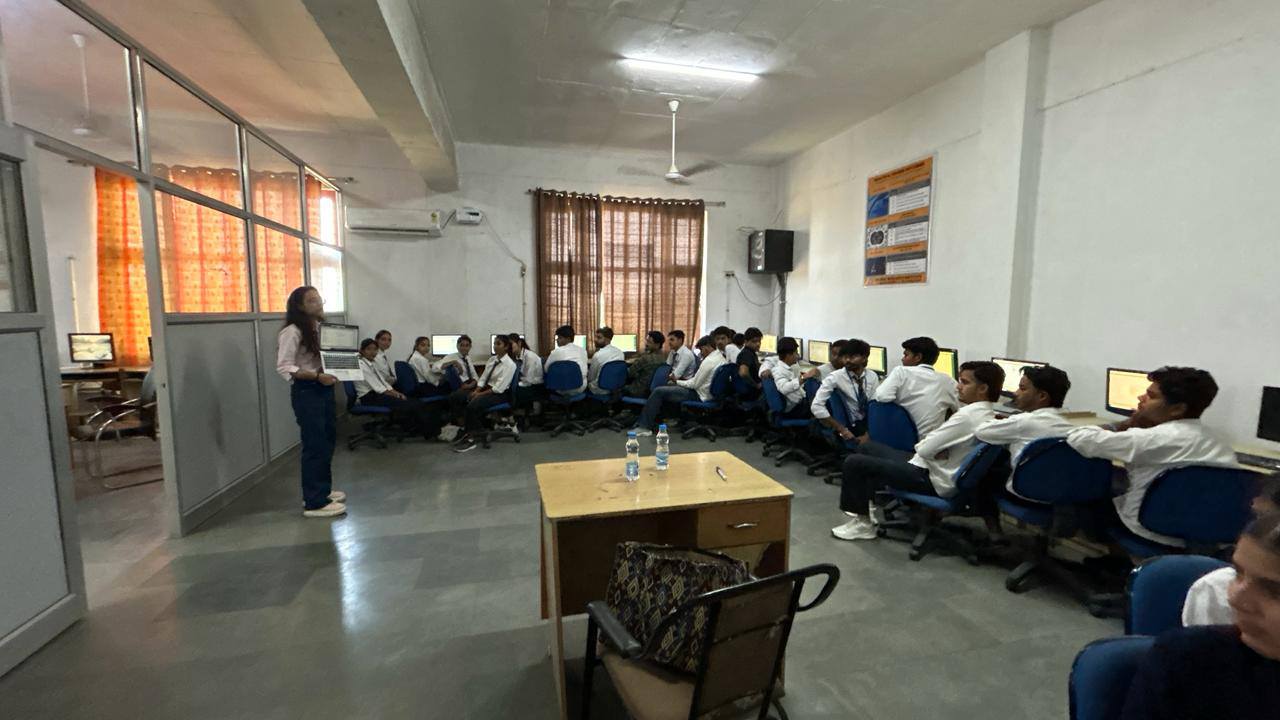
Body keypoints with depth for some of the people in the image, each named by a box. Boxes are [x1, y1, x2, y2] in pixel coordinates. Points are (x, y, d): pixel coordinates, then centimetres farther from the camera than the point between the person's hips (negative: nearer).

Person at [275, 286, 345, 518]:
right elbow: (283, 367, -18)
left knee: (328, 439, 16)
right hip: (306, 392, -8)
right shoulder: (292, 332, -14)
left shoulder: (321, 328, 10)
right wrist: (317, 376, -26)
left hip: (324, 390, 9)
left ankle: (322, 490, 31)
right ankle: (314, 502, 3)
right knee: (315, 445, -6)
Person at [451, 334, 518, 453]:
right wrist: (476, 391, -8)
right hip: (485, 388, 8)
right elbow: (483, 378, 10)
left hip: (499, 394, -8)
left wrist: (480, 395, -20)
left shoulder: (510, 364, -13)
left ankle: (470, 439, -16)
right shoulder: (492, 359, 10)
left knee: (473, 405, -32)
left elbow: (498, 388, -19)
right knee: (454, 398, -6)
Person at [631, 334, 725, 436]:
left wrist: (677, 381, -4)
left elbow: (695, 384, -18)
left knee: (658, 392, -10)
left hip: (698, 395, -10)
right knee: (670, 385, 20)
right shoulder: (722, 358, 10)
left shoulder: (709, 361, -20)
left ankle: (644, 426, -5)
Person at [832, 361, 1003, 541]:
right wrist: (928, 441, -6)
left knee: (854, 462, -9)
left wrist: (921, 443, -2)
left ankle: (863, 523, 4)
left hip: (934, 481, -10)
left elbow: (924, 449, -23)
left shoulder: (967, 415, -25)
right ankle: (868, 506, 27)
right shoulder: (988, 415, 4)